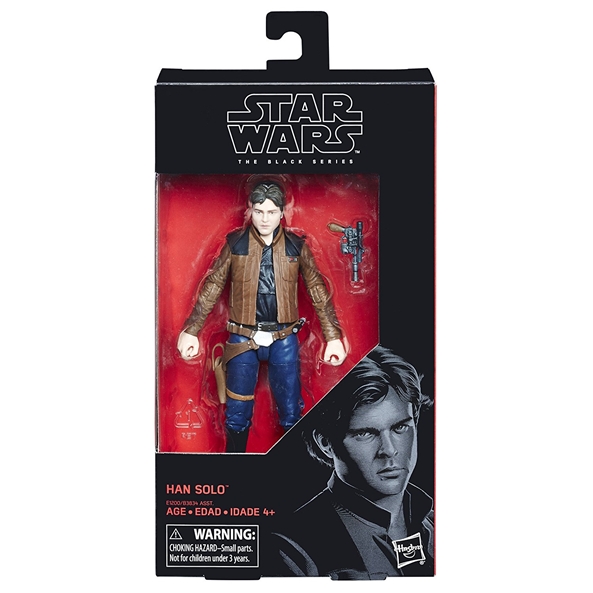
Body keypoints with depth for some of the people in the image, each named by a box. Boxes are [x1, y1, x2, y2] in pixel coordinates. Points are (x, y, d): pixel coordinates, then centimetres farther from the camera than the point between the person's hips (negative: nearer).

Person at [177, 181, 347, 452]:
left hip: (284, 340, 0)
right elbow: (212, 287, 1)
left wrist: (333, 337, -2)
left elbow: (318, 290, 2)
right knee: (237, 415, 8)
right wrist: (191, 330, -4)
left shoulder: (297, 246, 0)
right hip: (243, 339, 0)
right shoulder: (235, 244, -1)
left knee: (291, 413, 9)